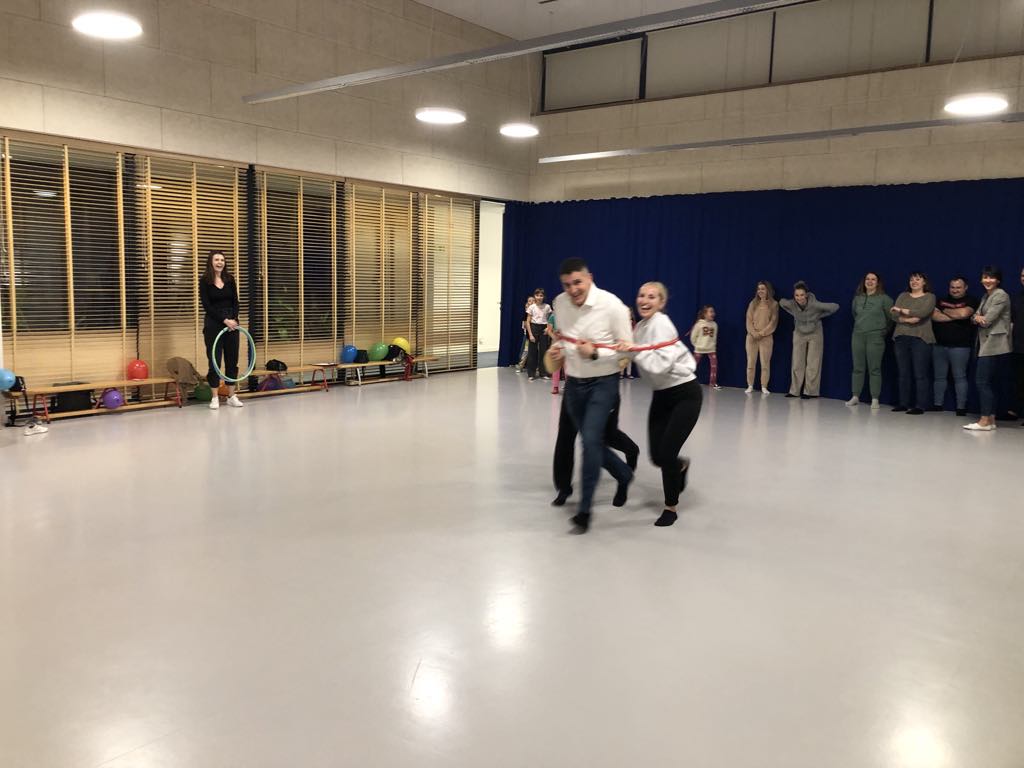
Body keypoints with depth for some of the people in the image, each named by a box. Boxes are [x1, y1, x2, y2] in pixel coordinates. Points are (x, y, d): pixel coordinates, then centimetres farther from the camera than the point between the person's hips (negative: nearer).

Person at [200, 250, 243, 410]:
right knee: (214, 360, -1)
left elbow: (235, 302, 4)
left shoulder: (230, 279, 6)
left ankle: (231, 396, 14)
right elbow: (207, 306, -10)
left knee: (232, 359, 6)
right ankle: (215, 397, 8)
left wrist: (234, 319, -12)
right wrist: (224, 320, -17)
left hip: (232, 322, 4)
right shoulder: (205, 281, -5)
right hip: (213, 324, -4)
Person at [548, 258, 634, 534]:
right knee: (591, 440, 14)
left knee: (591, 439, -16)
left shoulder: (612, 305, -19)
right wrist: (558, 348, -5)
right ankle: (623, 475, 43)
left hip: (603, 383, -5)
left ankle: (584, 509, -5)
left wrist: (595, 353, -26)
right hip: (574, 383, 6)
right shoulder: (560, 303, -4)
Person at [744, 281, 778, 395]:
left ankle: (764, 387, 3)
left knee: (765, 364, -2)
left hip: (766, 338, -2)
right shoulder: (753, 303, 8)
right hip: (751, 337, 2)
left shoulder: (774, 304, 1)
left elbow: (773, 322, -4)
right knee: (751, 363, 3)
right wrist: (754, 333, -12)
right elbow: (749, 320, 3)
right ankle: (750, 386, 10)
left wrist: (762, 333, -13)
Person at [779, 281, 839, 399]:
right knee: (797, 363, 3)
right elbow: (781, 302, 1)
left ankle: (811, 391, 2)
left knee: (812, 364, -3)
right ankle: (795, 391, 8)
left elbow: (835, 307, -24)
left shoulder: (814, 304, -30)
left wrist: (819, 316, -15)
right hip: (799, 334, 3)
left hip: (814, 334, -3)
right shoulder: (791, 304, -22)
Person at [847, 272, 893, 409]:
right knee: (858, 368, 6)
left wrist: (883, 330, 7)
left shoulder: (884, 298, -3)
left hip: (875, 337, -4)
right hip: (858, 336, 4)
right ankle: (855, 397, 11)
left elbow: (891, 317, 1)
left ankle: (875, 400, -1)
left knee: (874, 369, -3)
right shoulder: (857, 298, 11)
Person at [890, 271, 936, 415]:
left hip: (921, 339, -4)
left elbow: (922, 312, -14)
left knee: (920, 374, -5)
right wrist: (907, 319, -16)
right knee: (903, 373, 6)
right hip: (901, 338, 4)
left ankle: (920, 406, -3)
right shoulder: (903, 296, 15)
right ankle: (903, 403, 12)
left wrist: (902, 310, -8)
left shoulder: (930, 297, 5)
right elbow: (894, 314, 2)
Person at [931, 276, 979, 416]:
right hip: (939, 345, 4)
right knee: (939, 377, 9)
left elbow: (963, 313, -17)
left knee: (960, 377, -3)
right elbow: (934, 316, -2)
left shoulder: (970, 301, 2)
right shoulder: (942, 301, 14)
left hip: (959, 346, -4)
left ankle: (961, 407, 0)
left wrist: (945, 311, 0)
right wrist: (955, 316, -9)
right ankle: (937, 404, 16)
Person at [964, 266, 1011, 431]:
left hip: (994, 345, -9)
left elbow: (987, 320, -16)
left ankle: (985, 421, -11)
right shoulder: (986, 296, 19)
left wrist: (980, 319, 5)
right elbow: (975, 317, 12)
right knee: (989, 383, 9)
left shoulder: (1001, 295, -9)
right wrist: (977, 318, -10)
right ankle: (991, 420, 13)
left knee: (982, 381, -12)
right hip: (986, 344, 9)